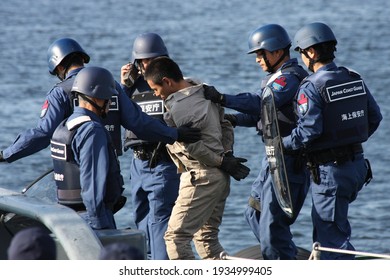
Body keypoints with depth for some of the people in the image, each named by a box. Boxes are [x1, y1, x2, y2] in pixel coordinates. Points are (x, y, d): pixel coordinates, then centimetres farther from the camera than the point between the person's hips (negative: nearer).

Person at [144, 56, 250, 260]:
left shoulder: (177, 109, -19)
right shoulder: (205, 92, 8)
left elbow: (193, 147, -17)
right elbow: (226, 126, 14)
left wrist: (222, 162, -7)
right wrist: (227, 155, 4)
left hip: (201, 178, -9)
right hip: (220, 178, 9)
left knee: (176, 236, -5)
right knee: (207, 237, 17)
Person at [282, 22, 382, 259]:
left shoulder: (311, 88, -16)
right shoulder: (355, 80, 6)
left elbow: (309, 131, -23)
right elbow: (374, 118, 12)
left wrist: (283, 144, -7)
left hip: (330, 171, -8)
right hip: (358, 164, 8)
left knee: (332, 236, -2)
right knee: (323, 225, 25)